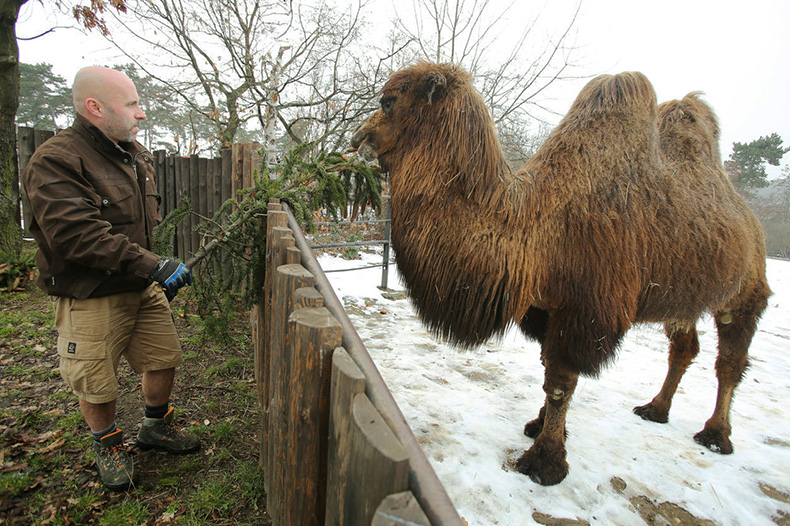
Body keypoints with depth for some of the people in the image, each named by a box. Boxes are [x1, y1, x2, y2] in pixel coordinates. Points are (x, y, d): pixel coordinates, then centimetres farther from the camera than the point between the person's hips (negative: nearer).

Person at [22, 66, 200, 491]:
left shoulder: (135, 152, 9)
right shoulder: (54, 162, -17)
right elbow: (77, 236, -28)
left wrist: (161, 265, 14)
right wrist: (151, 265, -31)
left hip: (144, 287, 7)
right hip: (91, 297, -7)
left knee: (163, 359, 14)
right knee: (96, 383, 8)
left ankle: (156, 427, 39)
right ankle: (108, 445, 35)